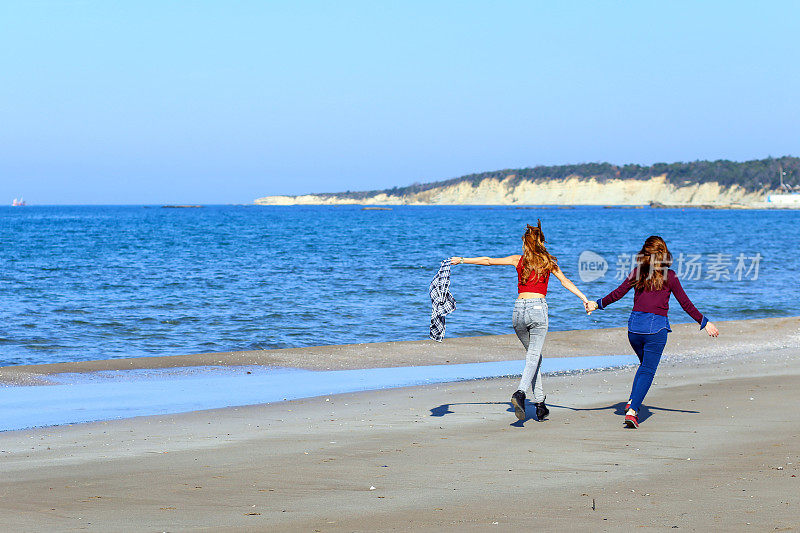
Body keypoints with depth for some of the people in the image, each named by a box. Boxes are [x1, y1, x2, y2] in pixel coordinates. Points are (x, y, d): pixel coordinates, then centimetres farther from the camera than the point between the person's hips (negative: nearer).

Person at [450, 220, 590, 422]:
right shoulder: (548, 262, 9)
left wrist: (462, 260, 20)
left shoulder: (519, 260, 10)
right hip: (538, 307, -2)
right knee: (533, 356, -8)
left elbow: (488, 261, 13)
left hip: (519, 309, 2)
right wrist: (584, 299, 15)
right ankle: (520, 393, -34)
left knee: (533, 355, 16)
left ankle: (540, 403, 12)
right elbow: (566, 282, 10)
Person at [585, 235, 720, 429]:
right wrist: (704, 323, 9)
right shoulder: (669, 275, -2)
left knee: (645, 365, 24)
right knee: (648, 370, 0)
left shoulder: (637, 272, 4)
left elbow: (617, 293, 5)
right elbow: (685, 303, 1)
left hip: (634, 325, 4)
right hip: (656, 326, -4)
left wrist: (597, 304, 19)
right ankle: (632, 411, -12)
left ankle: (632, 402, 12)